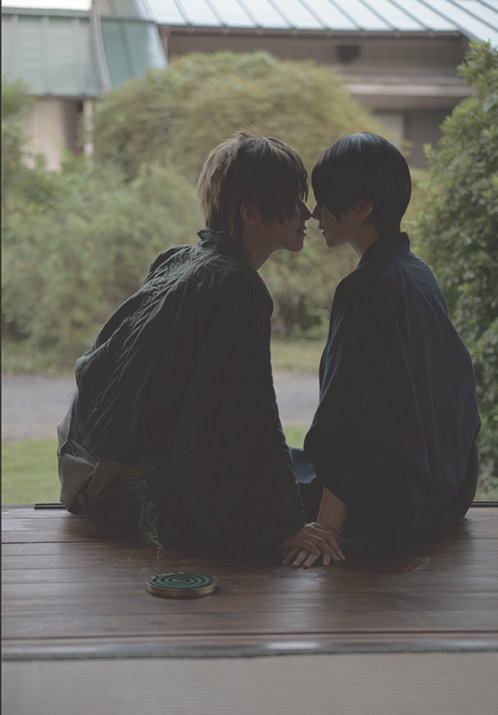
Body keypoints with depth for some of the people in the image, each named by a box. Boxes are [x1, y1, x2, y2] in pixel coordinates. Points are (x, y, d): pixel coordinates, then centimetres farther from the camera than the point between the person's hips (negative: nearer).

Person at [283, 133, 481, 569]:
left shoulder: (367, 287, -22)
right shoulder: (420, 275, 6)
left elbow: (356, 413, -27)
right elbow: (459, 374, 15)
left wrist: (327, 527, -27)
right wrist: (462, 480, 26)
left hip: (388, 500, -9)